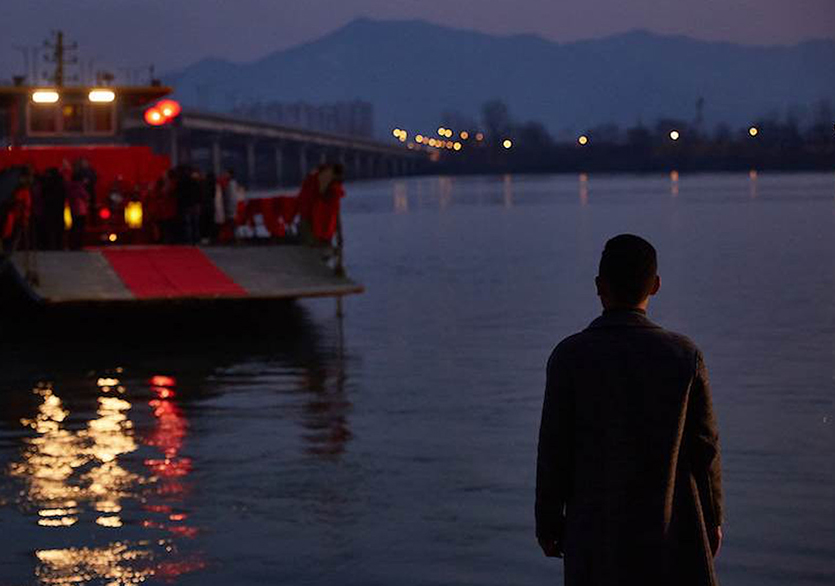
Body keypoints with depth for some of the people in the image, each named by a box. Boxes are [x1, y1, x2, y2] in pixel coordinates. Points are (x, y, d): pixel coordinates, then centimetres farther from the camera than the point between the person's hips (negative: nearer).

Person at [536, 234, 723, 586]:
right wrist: (713, 519, 11)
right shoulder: (685, 356, -8)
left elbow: (554, 451, -7)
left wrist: (547, 523, 6)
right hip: (672, 531, 0)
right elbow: (704, 449, -2)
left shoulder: (569, 357, -11)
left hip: (597, 533, 0)